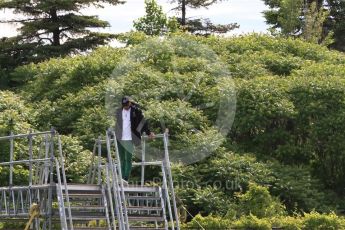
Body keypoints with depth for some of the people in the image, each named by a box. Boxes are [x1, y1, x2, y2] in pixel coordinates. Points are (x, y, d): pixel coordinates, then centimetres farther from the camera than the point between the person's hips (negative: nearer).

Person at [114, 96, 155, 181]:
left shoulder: (136, 111, -2)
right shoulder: (118, 112, 7)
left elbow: (143, 122, 5)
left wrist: (149, 132, 4)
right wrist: (115, 136, 13)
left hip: (130, 139, -3)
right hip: (120, 139, 3)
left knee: (128, 160, -6)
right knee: (122, 160, 7)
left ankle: (126, 179, -8)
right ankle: (122, 179, 10)